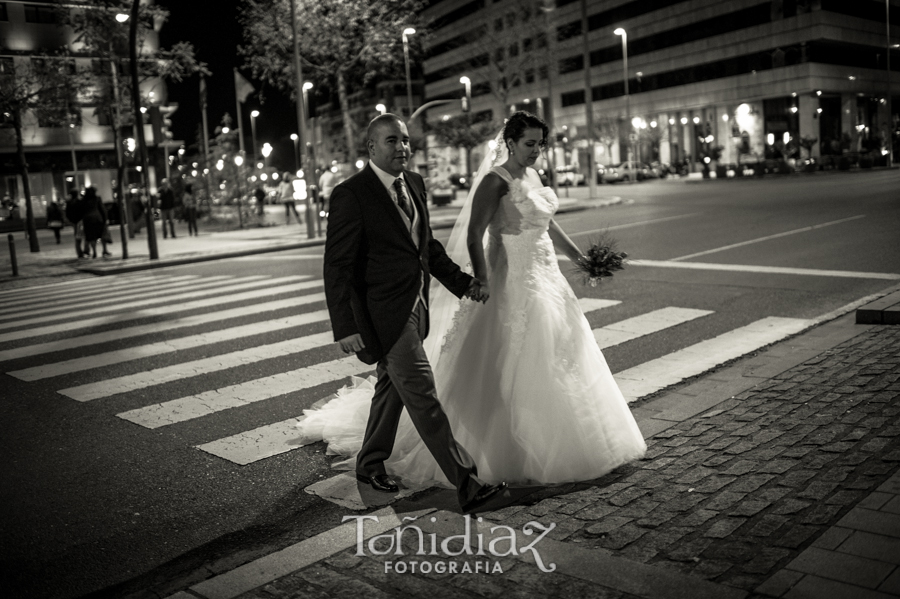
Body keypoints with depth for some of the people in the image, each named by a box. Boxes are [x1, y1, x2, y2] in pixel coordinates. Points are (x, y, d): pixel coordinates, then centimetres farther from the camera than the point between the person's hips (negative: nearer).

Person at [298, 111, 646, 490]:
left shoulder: (532, 176, 11)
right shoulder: (495, 181, -14)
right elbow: (474, 234, -21)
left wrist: (581, 258, 20)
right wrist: (481, 281, -29)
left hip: (545, 278, 9)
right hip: (511, 283, -9)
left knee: (554, 360, 15)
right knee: (508, 369, -2)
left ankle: (549, 446, 31)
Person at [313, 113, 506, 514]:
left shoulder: (413, 183, 7)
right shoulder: (351, 195, -16)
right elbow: (337, 266, -17)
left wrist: (462, 282, 11)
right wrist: (345, 328, -21)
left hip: (414, 304, 8)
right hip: (384, 311, -8)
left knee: (392, 386, 20)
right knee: (422, 395, -5)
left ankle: (370, 463, 39)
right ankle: (466, 484, 0)